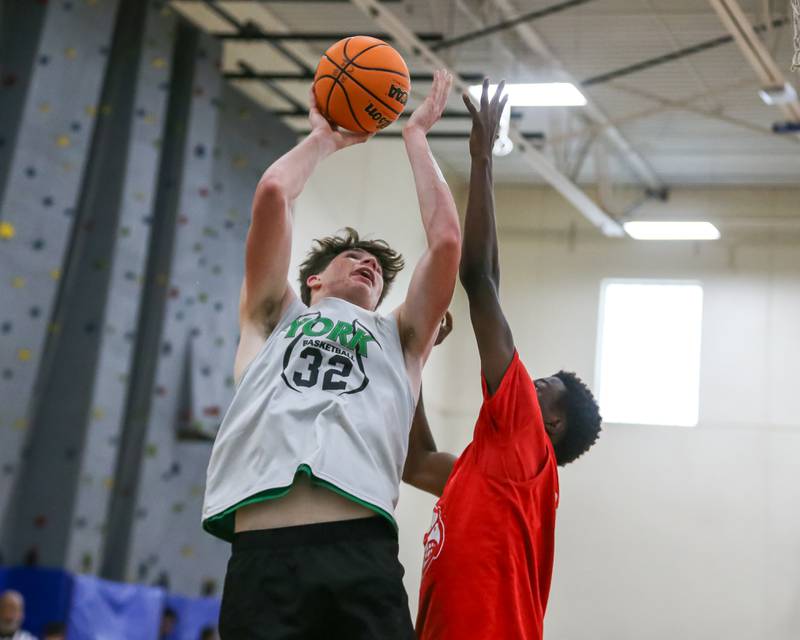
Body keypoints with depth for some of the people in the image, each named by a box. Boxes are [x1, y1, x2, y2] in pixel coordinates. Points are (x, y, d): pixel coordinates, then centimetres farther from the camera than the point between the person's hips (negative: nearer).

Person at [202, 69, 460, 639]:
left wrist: (416, 138, 27)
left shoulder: (399, 339, 28)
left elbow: (447, 240, 16)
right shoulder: (273, 319, 26)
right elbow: (273, 195, 14)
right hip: (264, 554, -1)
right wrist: (324, 139, 31)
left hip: (363, 554, 1)